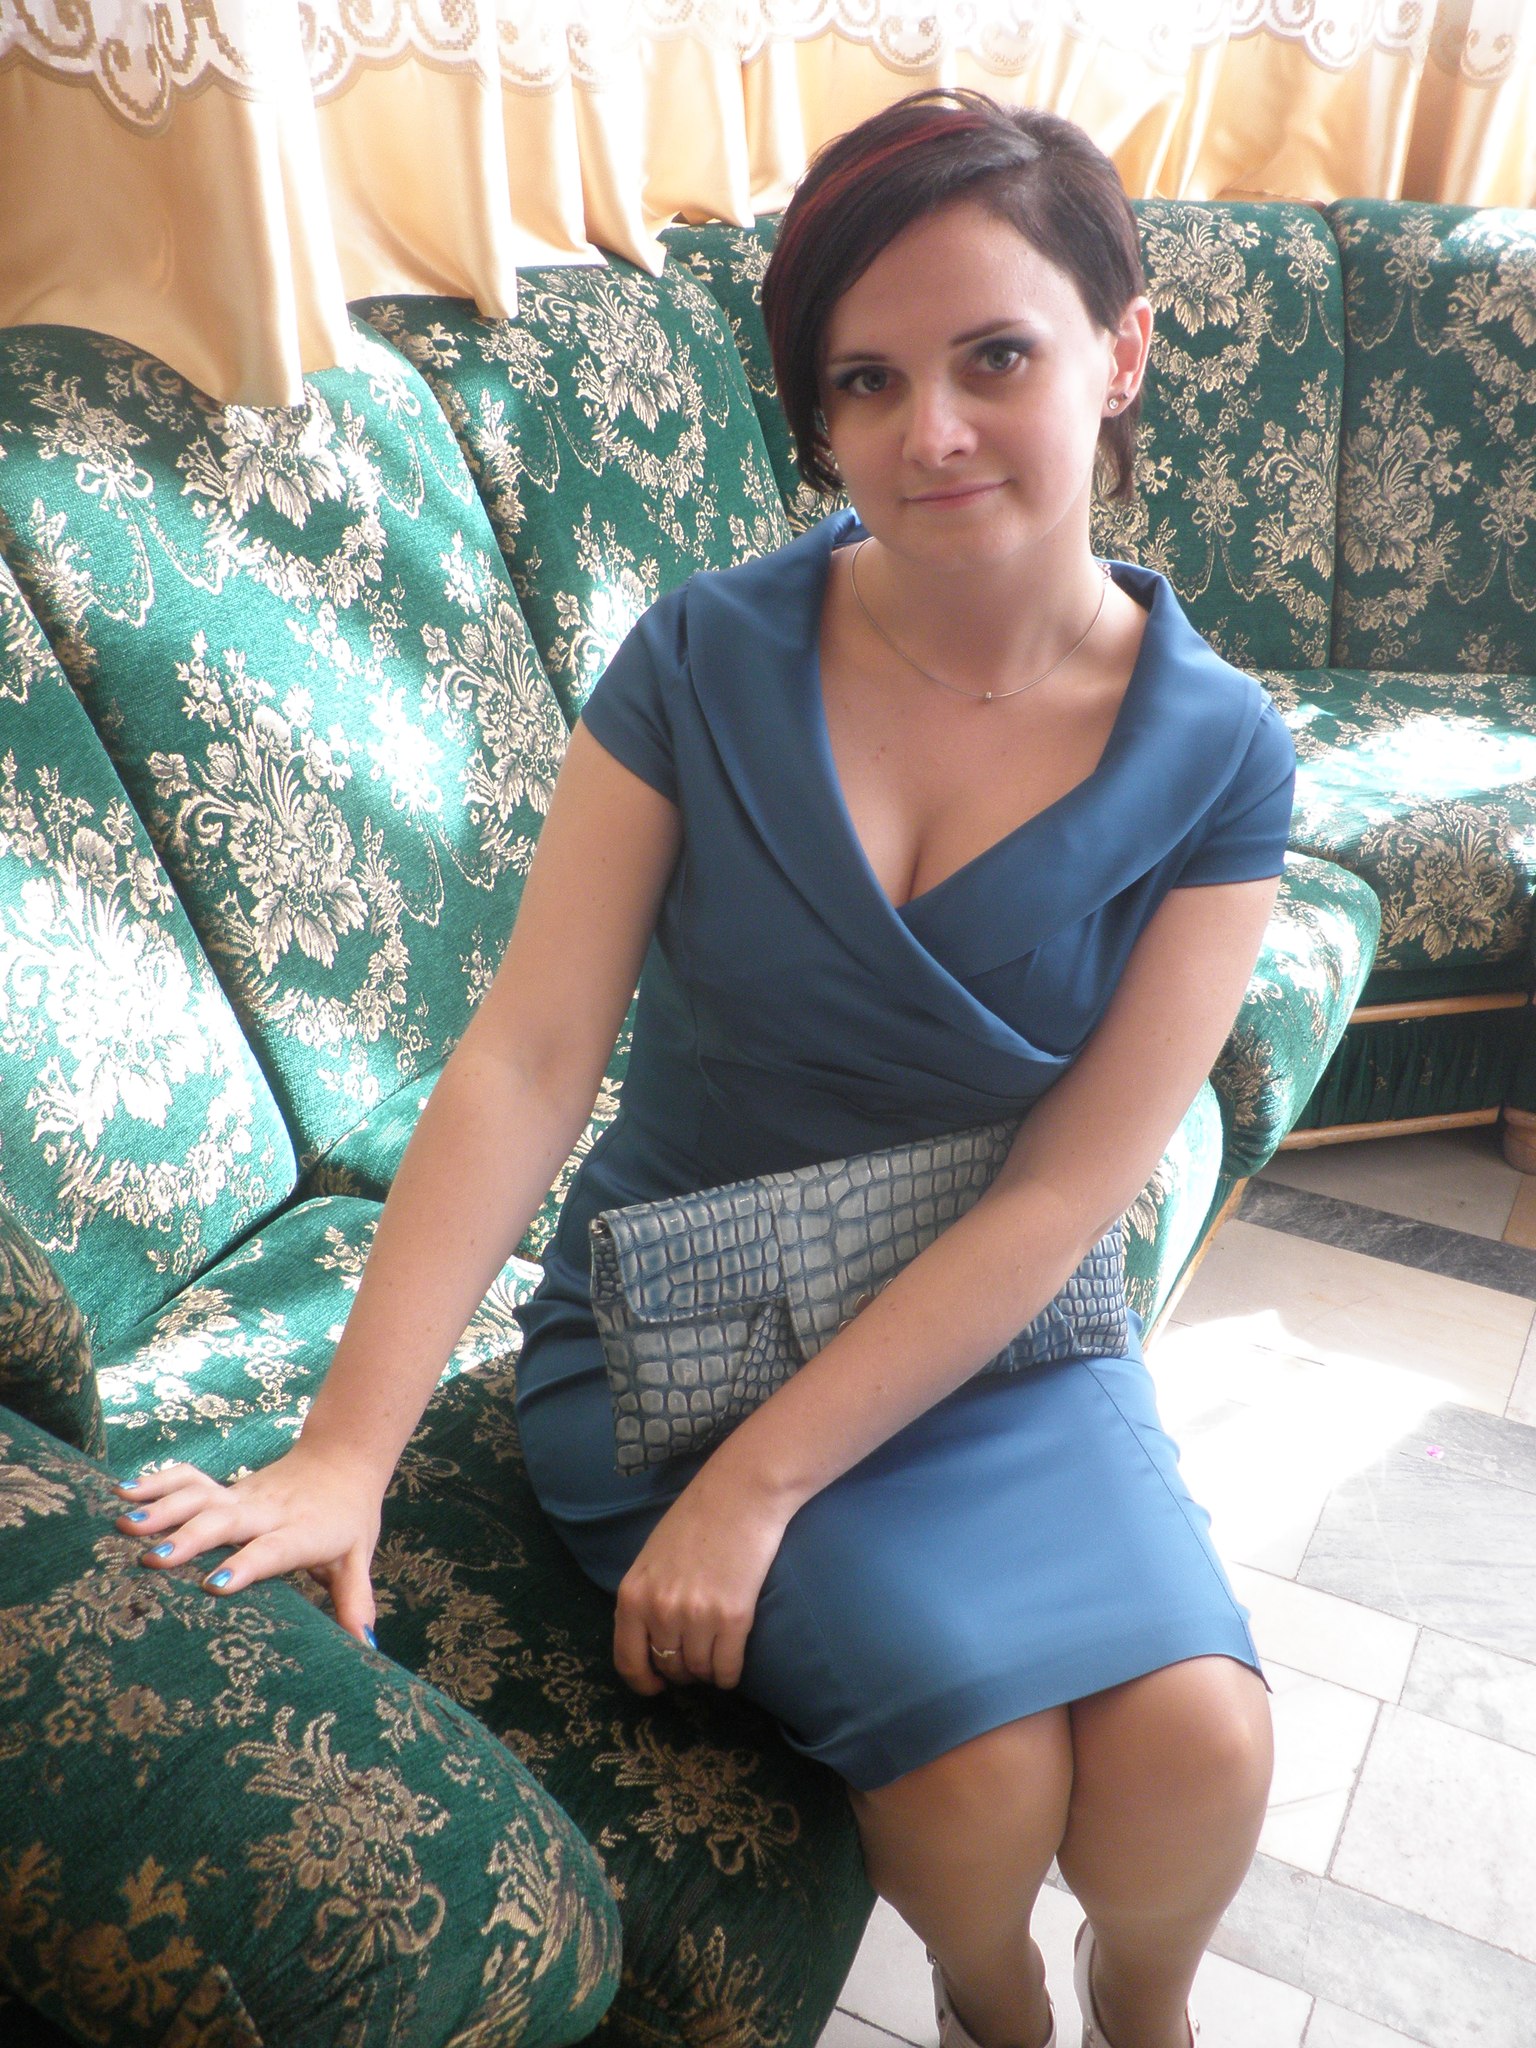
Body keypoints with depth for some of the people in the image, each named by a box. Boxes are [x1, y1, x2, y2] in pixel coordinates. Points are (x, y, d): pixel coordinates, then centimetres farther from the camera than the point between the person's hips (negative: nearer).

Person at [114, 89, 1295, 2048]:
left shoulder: (1217, 753, -8)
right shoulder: (704, 660, -9)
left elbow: (1063, 1193, -13)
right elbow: (524, 1059, -13)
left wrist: (758, 1484, -18)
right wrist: (342, 1450, -20)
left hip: (995, 1345, 2)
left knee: (1197, 1743, -20)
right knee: (987, 1768, -20)